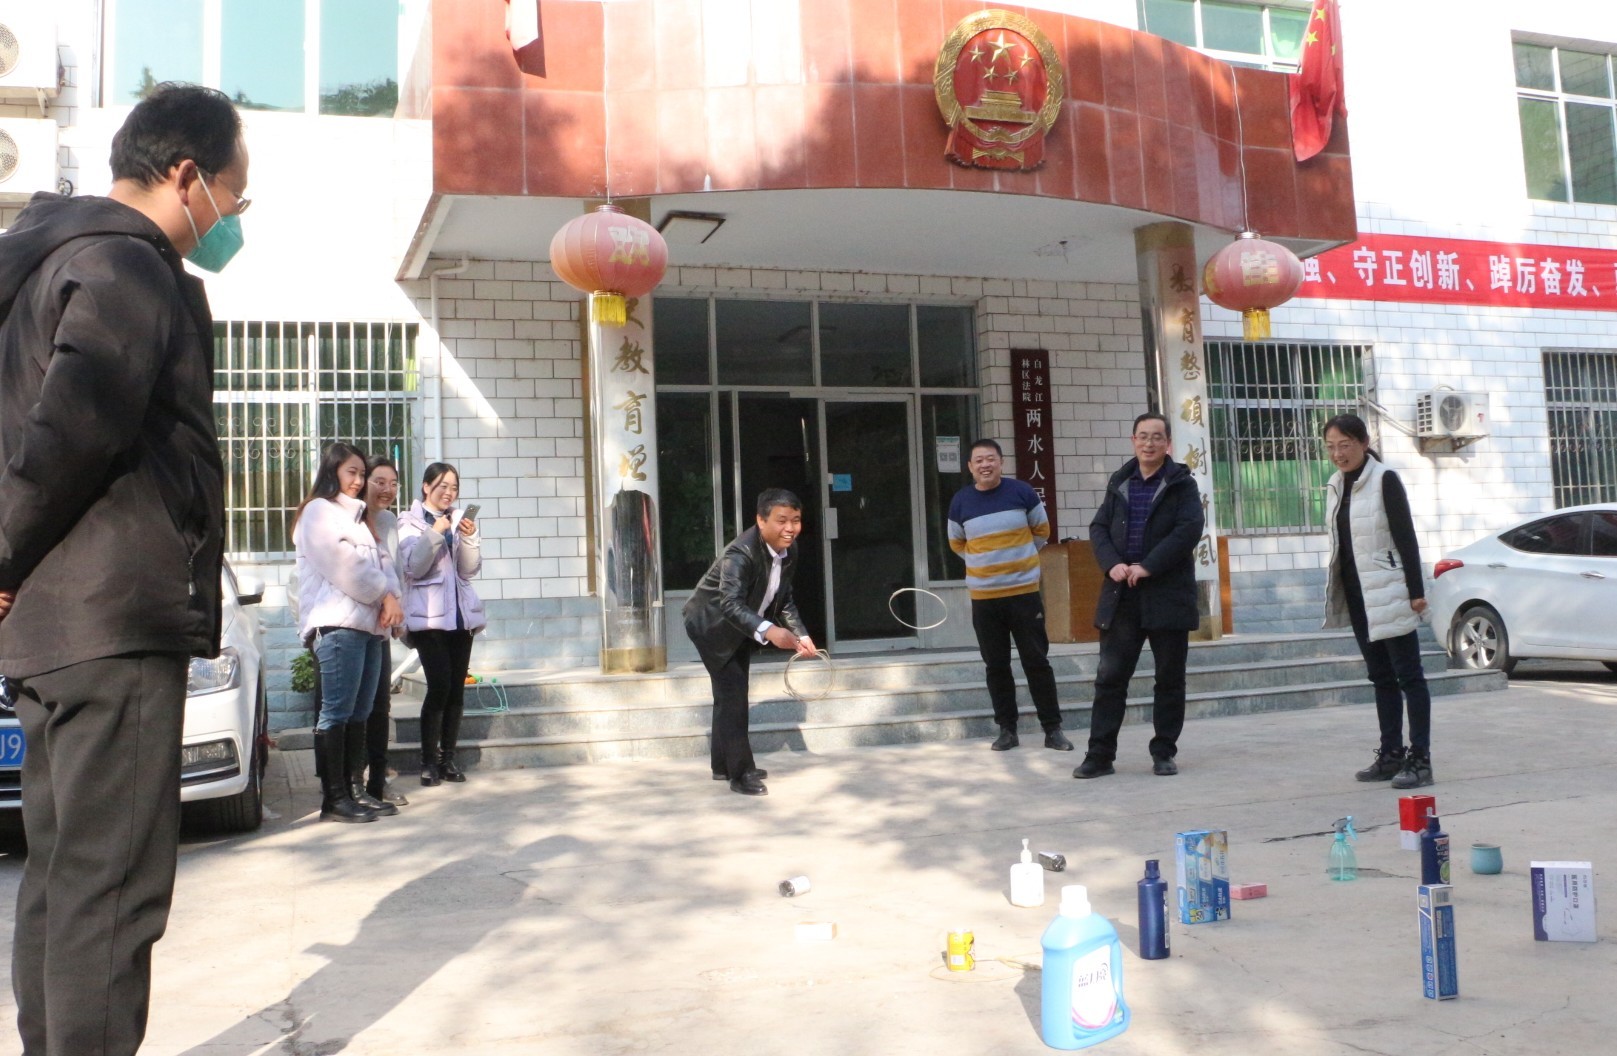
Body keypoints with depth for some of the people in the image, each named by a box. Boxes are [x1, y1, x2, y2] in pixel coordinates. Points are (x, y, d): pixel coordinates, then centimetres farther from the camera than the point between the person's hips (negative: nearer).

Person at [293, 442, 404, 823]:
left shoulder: (356, 515, 26)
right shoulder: (319, 511, 0)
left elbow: (381, 561, 16)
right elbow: (344, 566, -11)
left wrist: (390, 598, -3)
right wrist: (385, 595, -3)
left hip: (370, 623, 9)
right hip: (338, 623, -9)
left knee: (360, 713, 7)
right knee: (337, 712, -10)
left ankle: (356, 790, 10)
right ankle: (333, 799, -9)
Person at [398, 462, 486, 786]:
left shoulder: (460, 520, 16)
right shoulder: (410, 522, 4)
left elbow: (471, 569, 6)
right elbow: (413, 567, -9)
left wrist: (469, 538, -11)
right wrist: (434, 534, -18)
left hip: (461, 613, 4)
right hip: (428, 615, -4)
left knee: (457, 687, 2)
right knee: (440, 685, -14)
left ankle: (448, 757, 10)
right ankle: (429, 761, -5)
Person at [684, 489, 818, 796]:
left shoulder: (789, 550, -10)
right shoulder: (741, 553, -36)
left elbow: (784, 600, 3)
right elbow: (731, 605, -48)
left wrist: (800, 634, -9)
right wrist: (768, 631, -63)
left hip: (741, 628, 9)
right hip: (712, 624, -9)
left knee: (731, 695, 18)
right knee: (732, 696, -12)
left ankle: (723, 764, 33)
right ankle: (740, 773, -3)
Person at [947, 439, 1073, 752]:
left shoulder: (1022, 492, -4)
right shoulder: (960, 502, 0)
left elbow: (1041, 531, 10)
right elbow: (957, 544, 16)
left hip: (1024, 592, -1)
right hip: (983, 597, 2)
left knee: (1037, 662, 2)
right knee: (996, 666, 6)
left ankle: (1053, 729, 9)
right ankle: (1007, 730, 16)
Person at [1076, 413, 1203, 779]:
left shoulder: (1182, 484, 0)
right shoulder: (1118, 483, 13)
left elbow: (1189, 529, -13)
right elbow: (1098, 528, 9)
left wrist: (1147, 566, -18)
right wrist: (1112, 564, -10)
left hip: (1167, 594, -3)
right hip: (1121, 595, 3)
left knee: (1169, 678, 5)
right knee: (1109, 676, 2)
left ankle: (1164, 753, 16)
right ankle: (1100, 754, 7)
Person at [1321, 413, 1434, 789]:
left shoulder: (1385, 481, -10)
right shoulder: (1335, 486, 11)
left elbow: (1406, 539, -13)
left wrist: (1417, 590, -16)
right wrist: (1337, 592, 16)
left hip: (1388, 593, -7)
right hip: (1357, 594, 7)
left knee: (1408, 674, -4)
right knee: (1380, 676, 12)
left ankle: (1420, 758, -2)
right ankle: (1391, 754, 17)